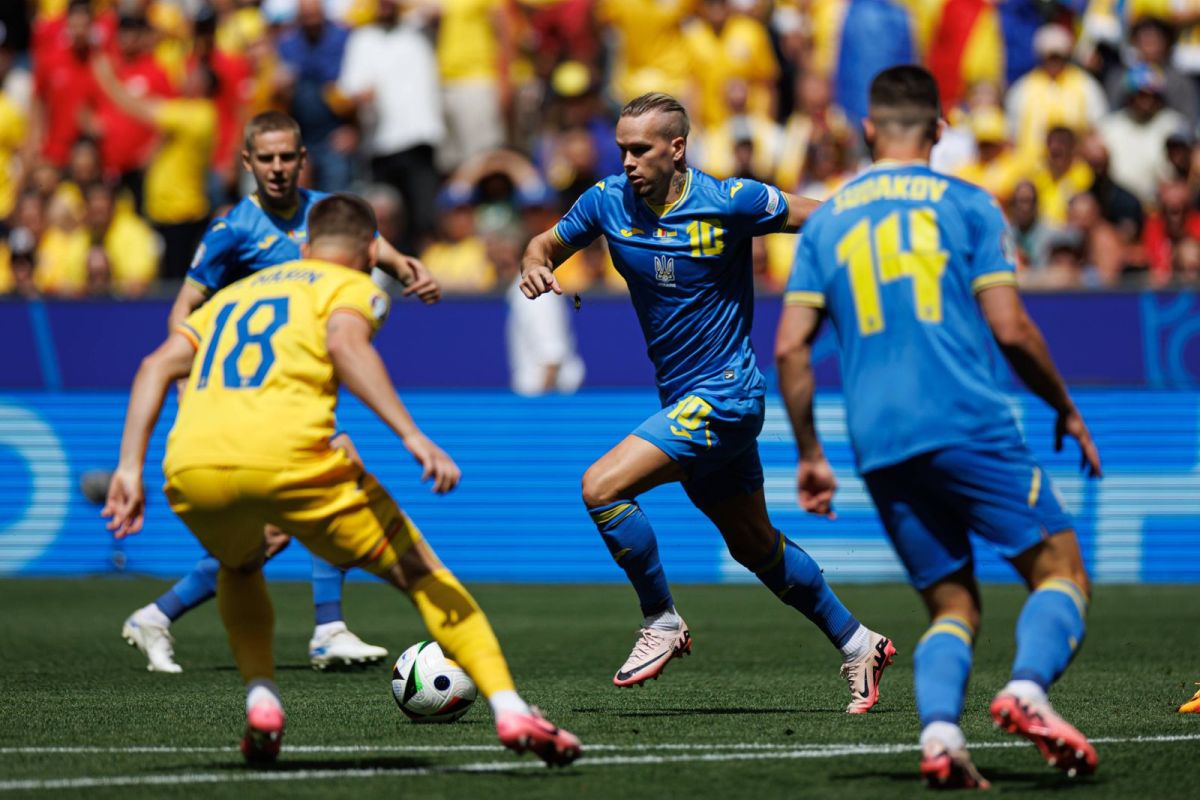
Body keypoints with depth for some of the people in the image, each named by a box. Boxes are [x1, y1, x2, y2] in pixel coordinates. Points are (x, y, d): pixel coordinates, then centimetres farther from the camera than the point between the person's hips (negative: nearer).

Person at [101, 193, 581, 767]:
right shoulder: (354, 288, 17)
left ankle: (260, 702, 20)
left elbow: (158, 366, 18)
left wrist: (130, 470, 13)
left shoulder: (233, 294, 33)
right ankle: (510, 710, -3)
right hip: (286, 456, -4)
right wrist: (412, 436, -15)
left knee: (240, 568, 37)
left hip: (190, 467, 5)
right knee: (421, 573, 8)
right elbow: (344, 344, -7)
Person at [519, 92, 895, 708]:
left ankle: (662, 623, -3)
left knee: (601, 487, -20)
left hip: (724, 396, -7)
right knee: (755, 546, 18)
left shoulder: (731, 202, -16)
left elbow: (820, 221, -5)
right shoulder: (608, 202, -2)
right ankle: (856, 643, 33)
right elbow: (546, 244, 10)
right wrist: (535, 266, -11)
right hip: (685, 401, 7)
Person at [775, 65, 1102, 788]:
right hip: (969, 425, -4)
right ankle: (1027, 688, -27)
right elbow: (1010, 327, -2)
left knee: (953, 605, 10)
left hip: (881, 448, 4)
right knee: (1062, 573, 1)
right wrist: (1067, 409, 12)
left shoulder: (826, 221, 15)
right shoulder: (965, 204, 5)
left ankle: (939, 731, -16)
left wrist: (810, 455, 17)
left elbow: (791, 347, 9)